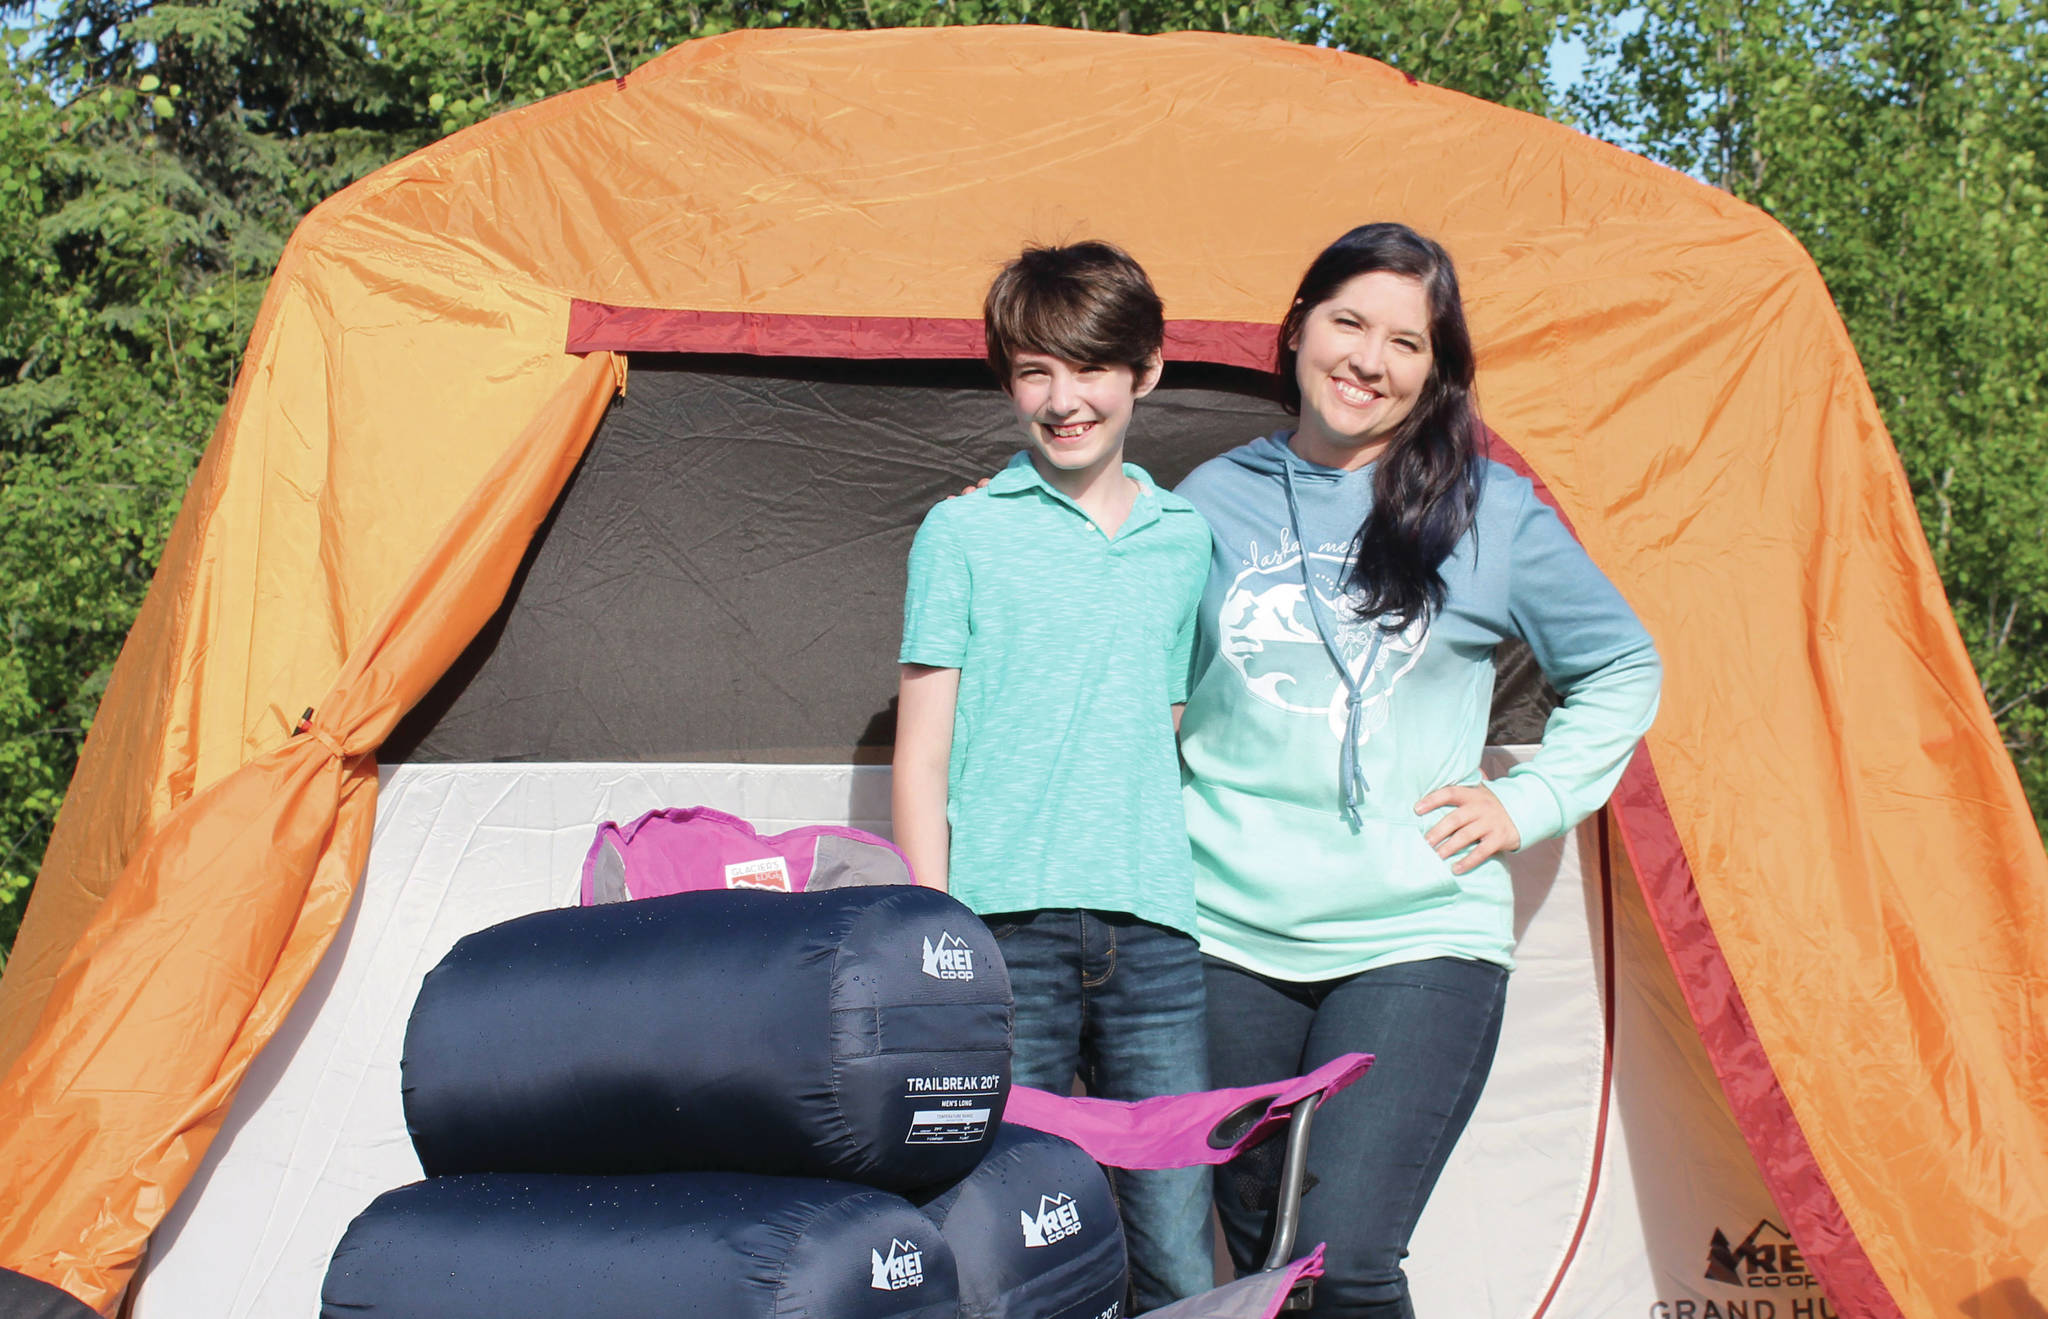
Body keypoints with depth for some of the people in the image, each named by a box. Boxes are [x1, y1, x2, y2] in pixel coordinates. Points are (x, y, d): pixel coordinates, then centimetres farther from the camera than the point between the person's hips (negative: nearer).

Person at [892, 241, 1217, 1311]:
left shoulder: (1188, 539, 14)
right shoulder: (964, 530, 4)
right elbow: (921, 754, 3)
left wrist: (1211, 904, 14)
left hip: (1156, 926, 3)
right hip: (1009, 923, -2)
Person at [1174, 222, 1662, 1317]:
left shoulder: (1491, 514, 3)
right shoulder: (1210, 505, 6)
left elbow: (1621, 671, 15)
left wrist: (1531, 802, 5)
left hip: (1418, 939, -2)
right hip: (1227, 939, 2)